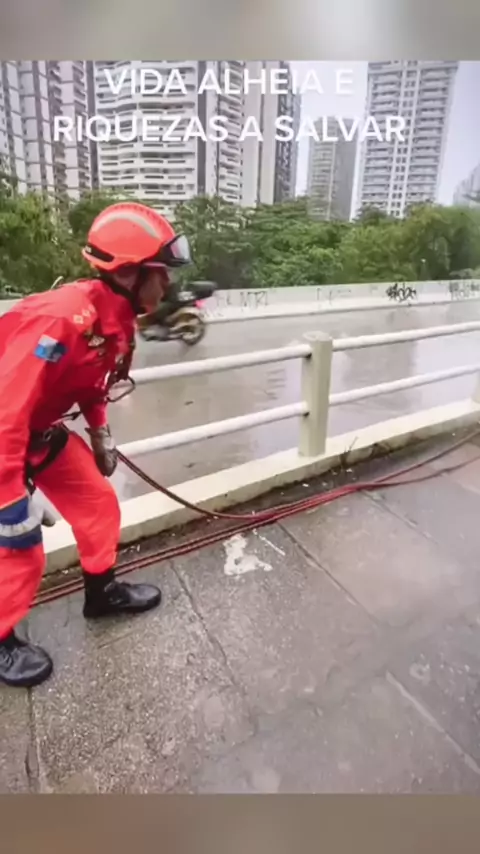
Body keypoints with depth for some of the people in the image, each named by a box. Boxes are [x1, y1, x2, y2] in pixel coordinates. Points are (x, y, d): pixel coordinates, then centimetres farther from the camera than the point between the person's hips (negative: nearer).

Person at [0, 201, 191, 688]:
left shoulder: (115, 317, -5)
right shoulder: (62, 320, -35)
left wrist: (101, 435, 12)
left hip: (43, 429, 8)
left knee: (98, 503, 11)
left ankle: (102, 592, 33)